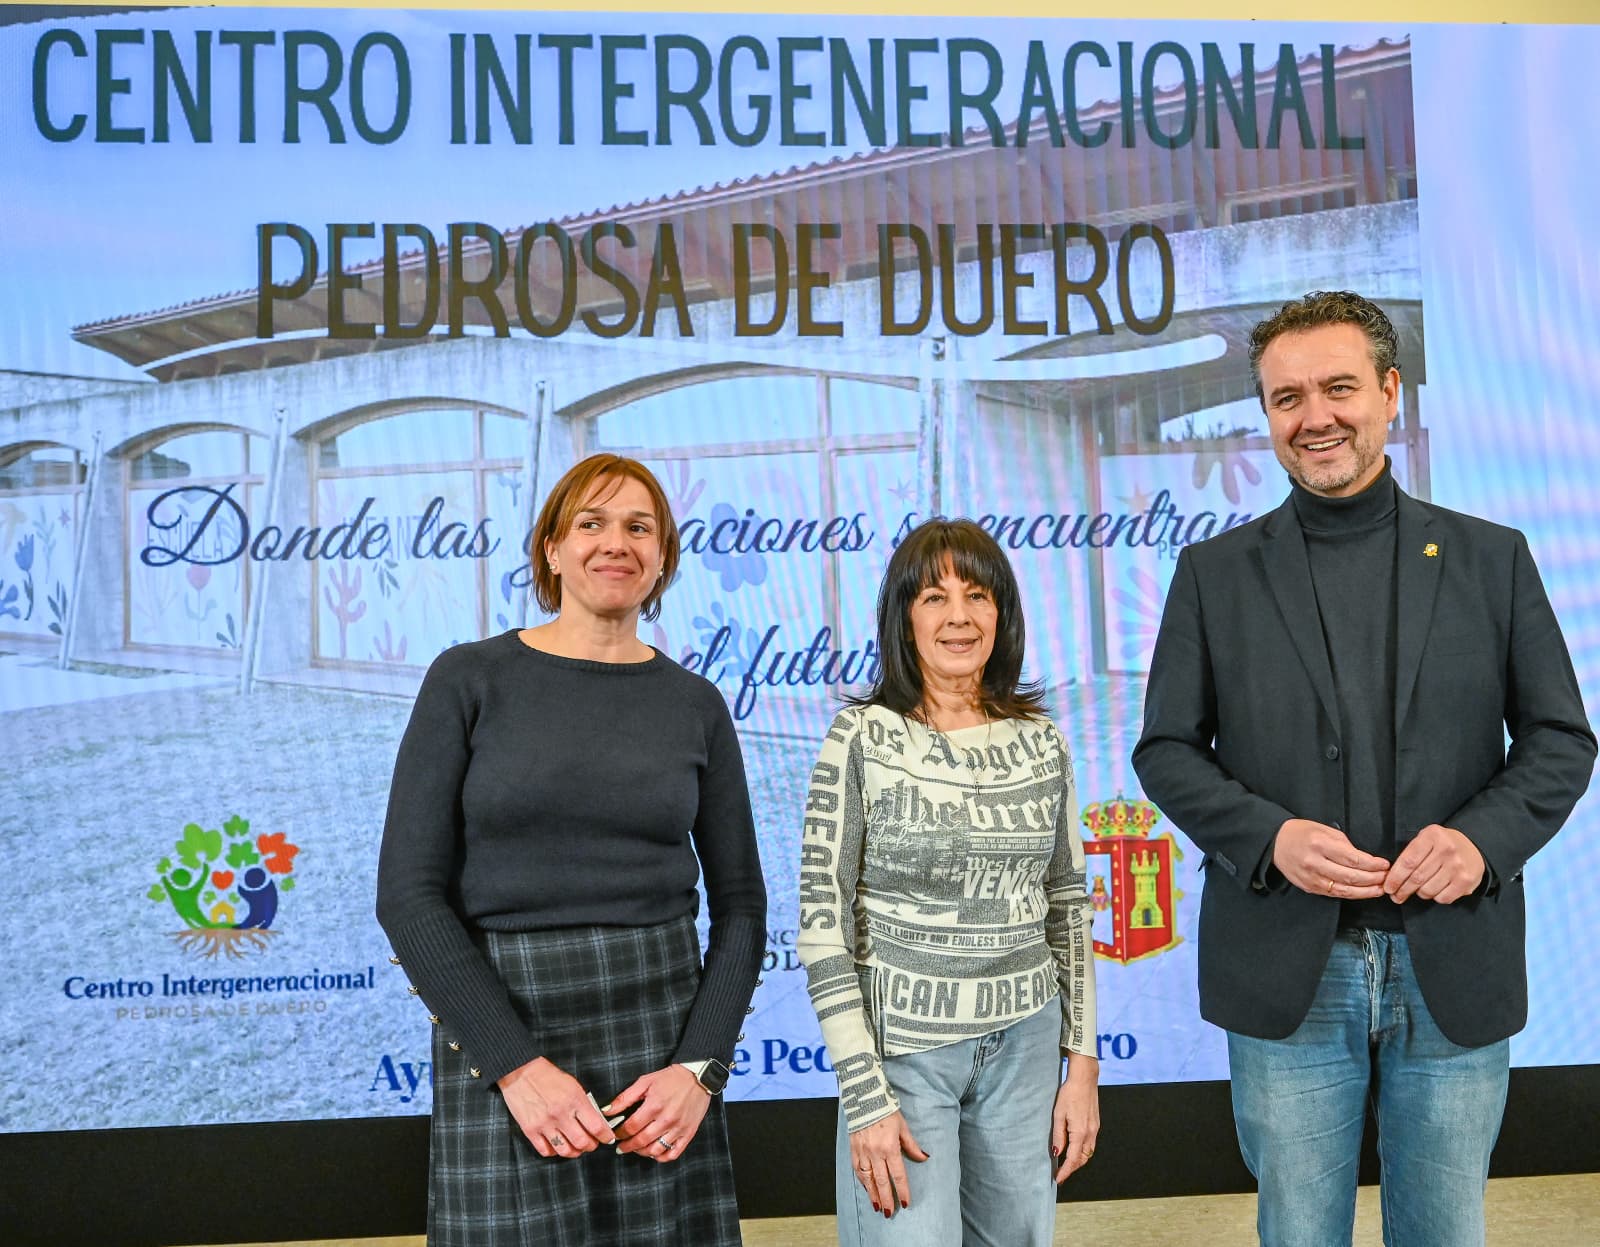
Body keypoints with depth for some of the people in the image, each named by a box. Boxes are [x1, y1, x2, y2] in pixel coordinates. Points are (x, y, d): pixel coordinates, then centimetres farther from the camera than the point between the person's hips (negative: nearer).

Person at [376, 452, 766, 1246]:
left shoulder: (695, 704, 5)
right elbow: (409, 893, -7)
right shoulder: (470, 679, -2)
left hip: (661, 1028, 2)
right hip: (503, 1027, -2)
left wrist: (700, 1067, -6)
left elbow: (739, 905, 6)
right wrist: (517, 1064, -13)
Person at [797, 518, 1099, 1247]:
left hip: (1025, 1046, 4)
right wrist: (865, 1099, -12)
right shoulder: (863, 739, -9)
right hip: (903, 1048, -4)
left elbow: (1068, 909, 10)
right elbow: (822, 929, -9)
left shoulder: (1040, 741, 2)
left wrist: (1083, 1062, 6)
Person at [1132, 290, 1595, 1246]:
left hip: (1455, 969, 1)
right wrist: (1268, 836, -16)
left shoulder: (1492, 558, 4)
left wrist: (1484, 836, -14)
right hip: (1288, 974, -1)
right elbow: (1167, 750, 2)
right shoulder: (1215, 573, 2)